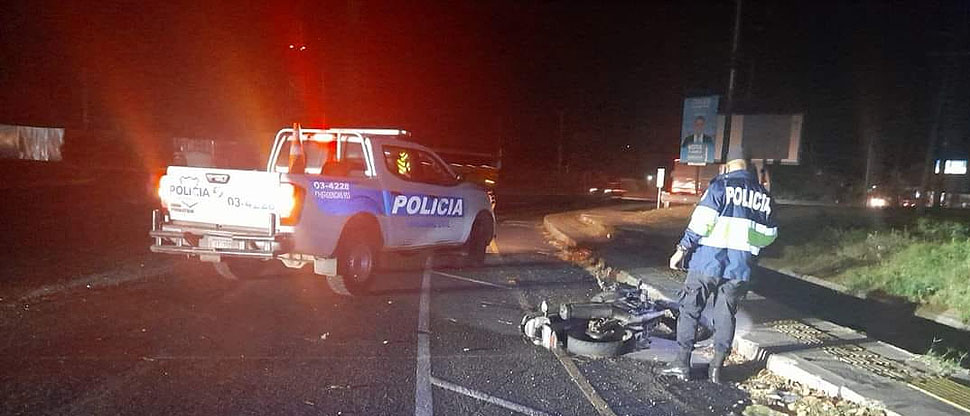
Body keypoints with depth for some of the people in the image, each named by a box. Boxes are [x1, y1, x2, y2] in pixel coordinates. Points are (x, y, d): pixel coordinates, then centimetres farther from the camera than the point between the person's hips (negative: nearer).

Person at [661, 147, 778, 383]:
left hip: (709, 261, -5)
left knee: (690, 309, 5)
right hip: (740, 268, 5)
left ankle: (682, 363, 6)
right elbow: (769, 235, 16)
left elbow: (702, 221, -14)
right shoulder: (763, 196, 11)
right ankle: (717, 368, 16)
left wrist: (682, 249, -9)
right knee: (726, 314, 12)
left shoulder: (721, 185, -6)